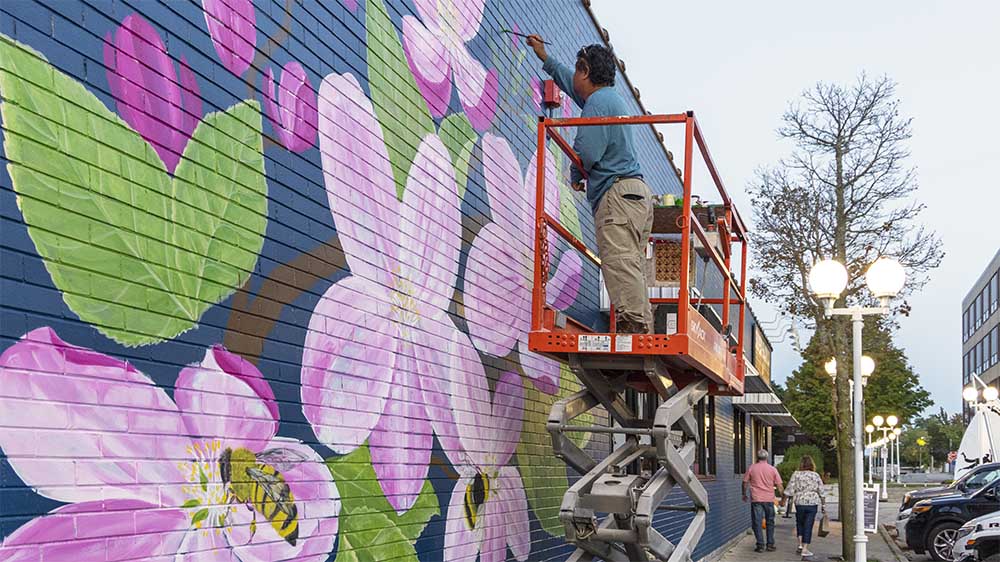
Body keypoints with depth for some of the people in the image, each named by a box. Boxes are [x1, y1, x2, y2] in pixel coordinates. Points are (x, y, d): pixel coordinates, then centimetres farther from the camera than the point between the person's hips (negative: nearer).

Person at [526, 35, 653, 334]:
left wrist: (575, 176, 5)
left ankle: (632, 324, -29)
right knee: (631, 268, 4)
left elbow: (586, 152, -16)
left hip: (617, 193, -10)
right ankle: (642, 331, -1)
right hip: (636, 194, 10)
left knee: (619, 262, -19)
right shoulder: (610, 97, 26)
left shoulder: (598, 102, -7)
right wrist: (544, 56, 55)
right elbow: (570, 82, 46)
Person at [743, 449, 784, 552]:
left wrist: (744, 494, 21)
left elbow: (745, 483, 6)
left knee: (757, 522, 2)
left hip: (756, 499, -1)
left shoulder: (751, 468, 1)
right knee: (770, 522, 13)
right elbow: (779, 486, 2)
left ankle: (760, 545, -1)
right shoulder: (773, 469, 1)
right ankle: (770, 545, 13)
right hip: (769, 499, 1)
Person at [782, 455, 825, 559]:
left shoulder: (796, 474, -3)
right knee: (808, 526, 2)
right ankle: (805, 549, -1)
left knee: (799, 523, 22)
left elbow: (789, 489, -4)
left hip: (799, 503, 0)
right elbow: (821, 492, 2)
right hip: (813, 503, 0)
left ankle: (800, 544, 16)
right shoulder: (816, 476, 0)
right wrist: (823, 505, 10)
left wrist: (783, 500, 6)